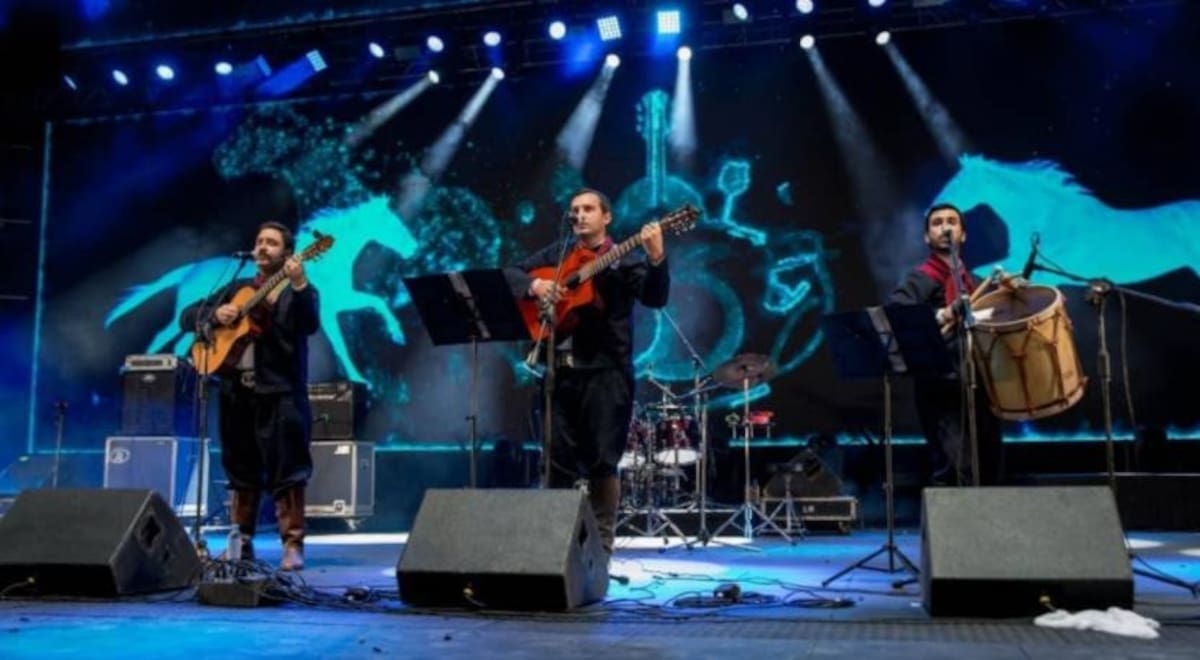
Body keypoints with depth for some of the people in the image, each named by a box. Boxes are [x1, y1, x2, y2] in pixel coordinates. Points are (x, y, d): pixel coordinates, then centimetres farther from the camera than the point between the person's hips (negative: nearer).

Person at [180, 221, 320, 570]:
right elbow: (187, 317, 16)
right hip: (237, 390, 5)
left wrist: (299, 285, -33)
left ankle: (293, 545, -3)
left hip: (280, 391, -5)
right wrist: (215, 313, -5)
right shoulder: (238, 289, 17)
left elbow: (309, 325, -18)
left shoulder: (299, 290, 3)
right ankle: (241, 542, 21)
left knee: (286, 471, -7)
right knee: (241, 470, 12)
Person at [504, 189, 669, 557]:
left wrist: (656, 258, -30)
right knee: (560, 461, 8)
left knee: (602, 461, -3)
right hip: (562, 370, 4)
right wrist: (534, 285, -9)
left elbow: (654, 298, -12)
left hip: (606, 371, -4)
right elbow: (511, 274, 13)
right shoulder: (555, 255, 15)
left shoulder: (626, 259, 2)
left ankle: (601, 544, 6)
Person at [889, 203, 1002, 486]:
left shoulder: (972, 281, 18)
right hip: (942, 388, -8)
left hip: (977, 385, 8)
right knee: (954, 473, -14)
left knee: (987, 471, 14)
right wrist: (944, 315, -36)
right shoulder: (921, 278, -7)